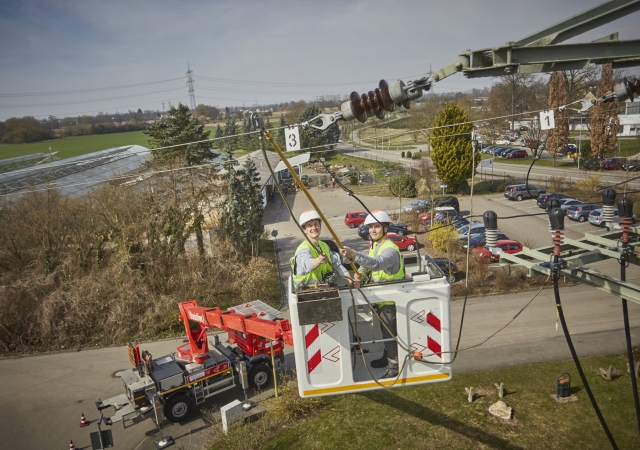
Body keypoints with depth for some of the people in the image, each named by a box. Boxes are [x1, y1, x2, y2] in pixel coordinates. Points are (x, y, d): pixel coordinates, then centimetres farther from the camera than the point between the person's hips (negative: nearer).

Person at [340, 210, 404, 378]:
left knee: (390, 333, 2)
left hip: (389, 300, -9)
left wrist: (354, 254, -57)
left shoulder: (390, 250, -25)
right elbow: (368, 263, 12)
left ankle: (394, 367, 16)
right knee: (385, 330, 24)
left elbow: (376, 263, -45)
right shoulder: (375, 245, 7)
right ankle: (387, 357, 41)